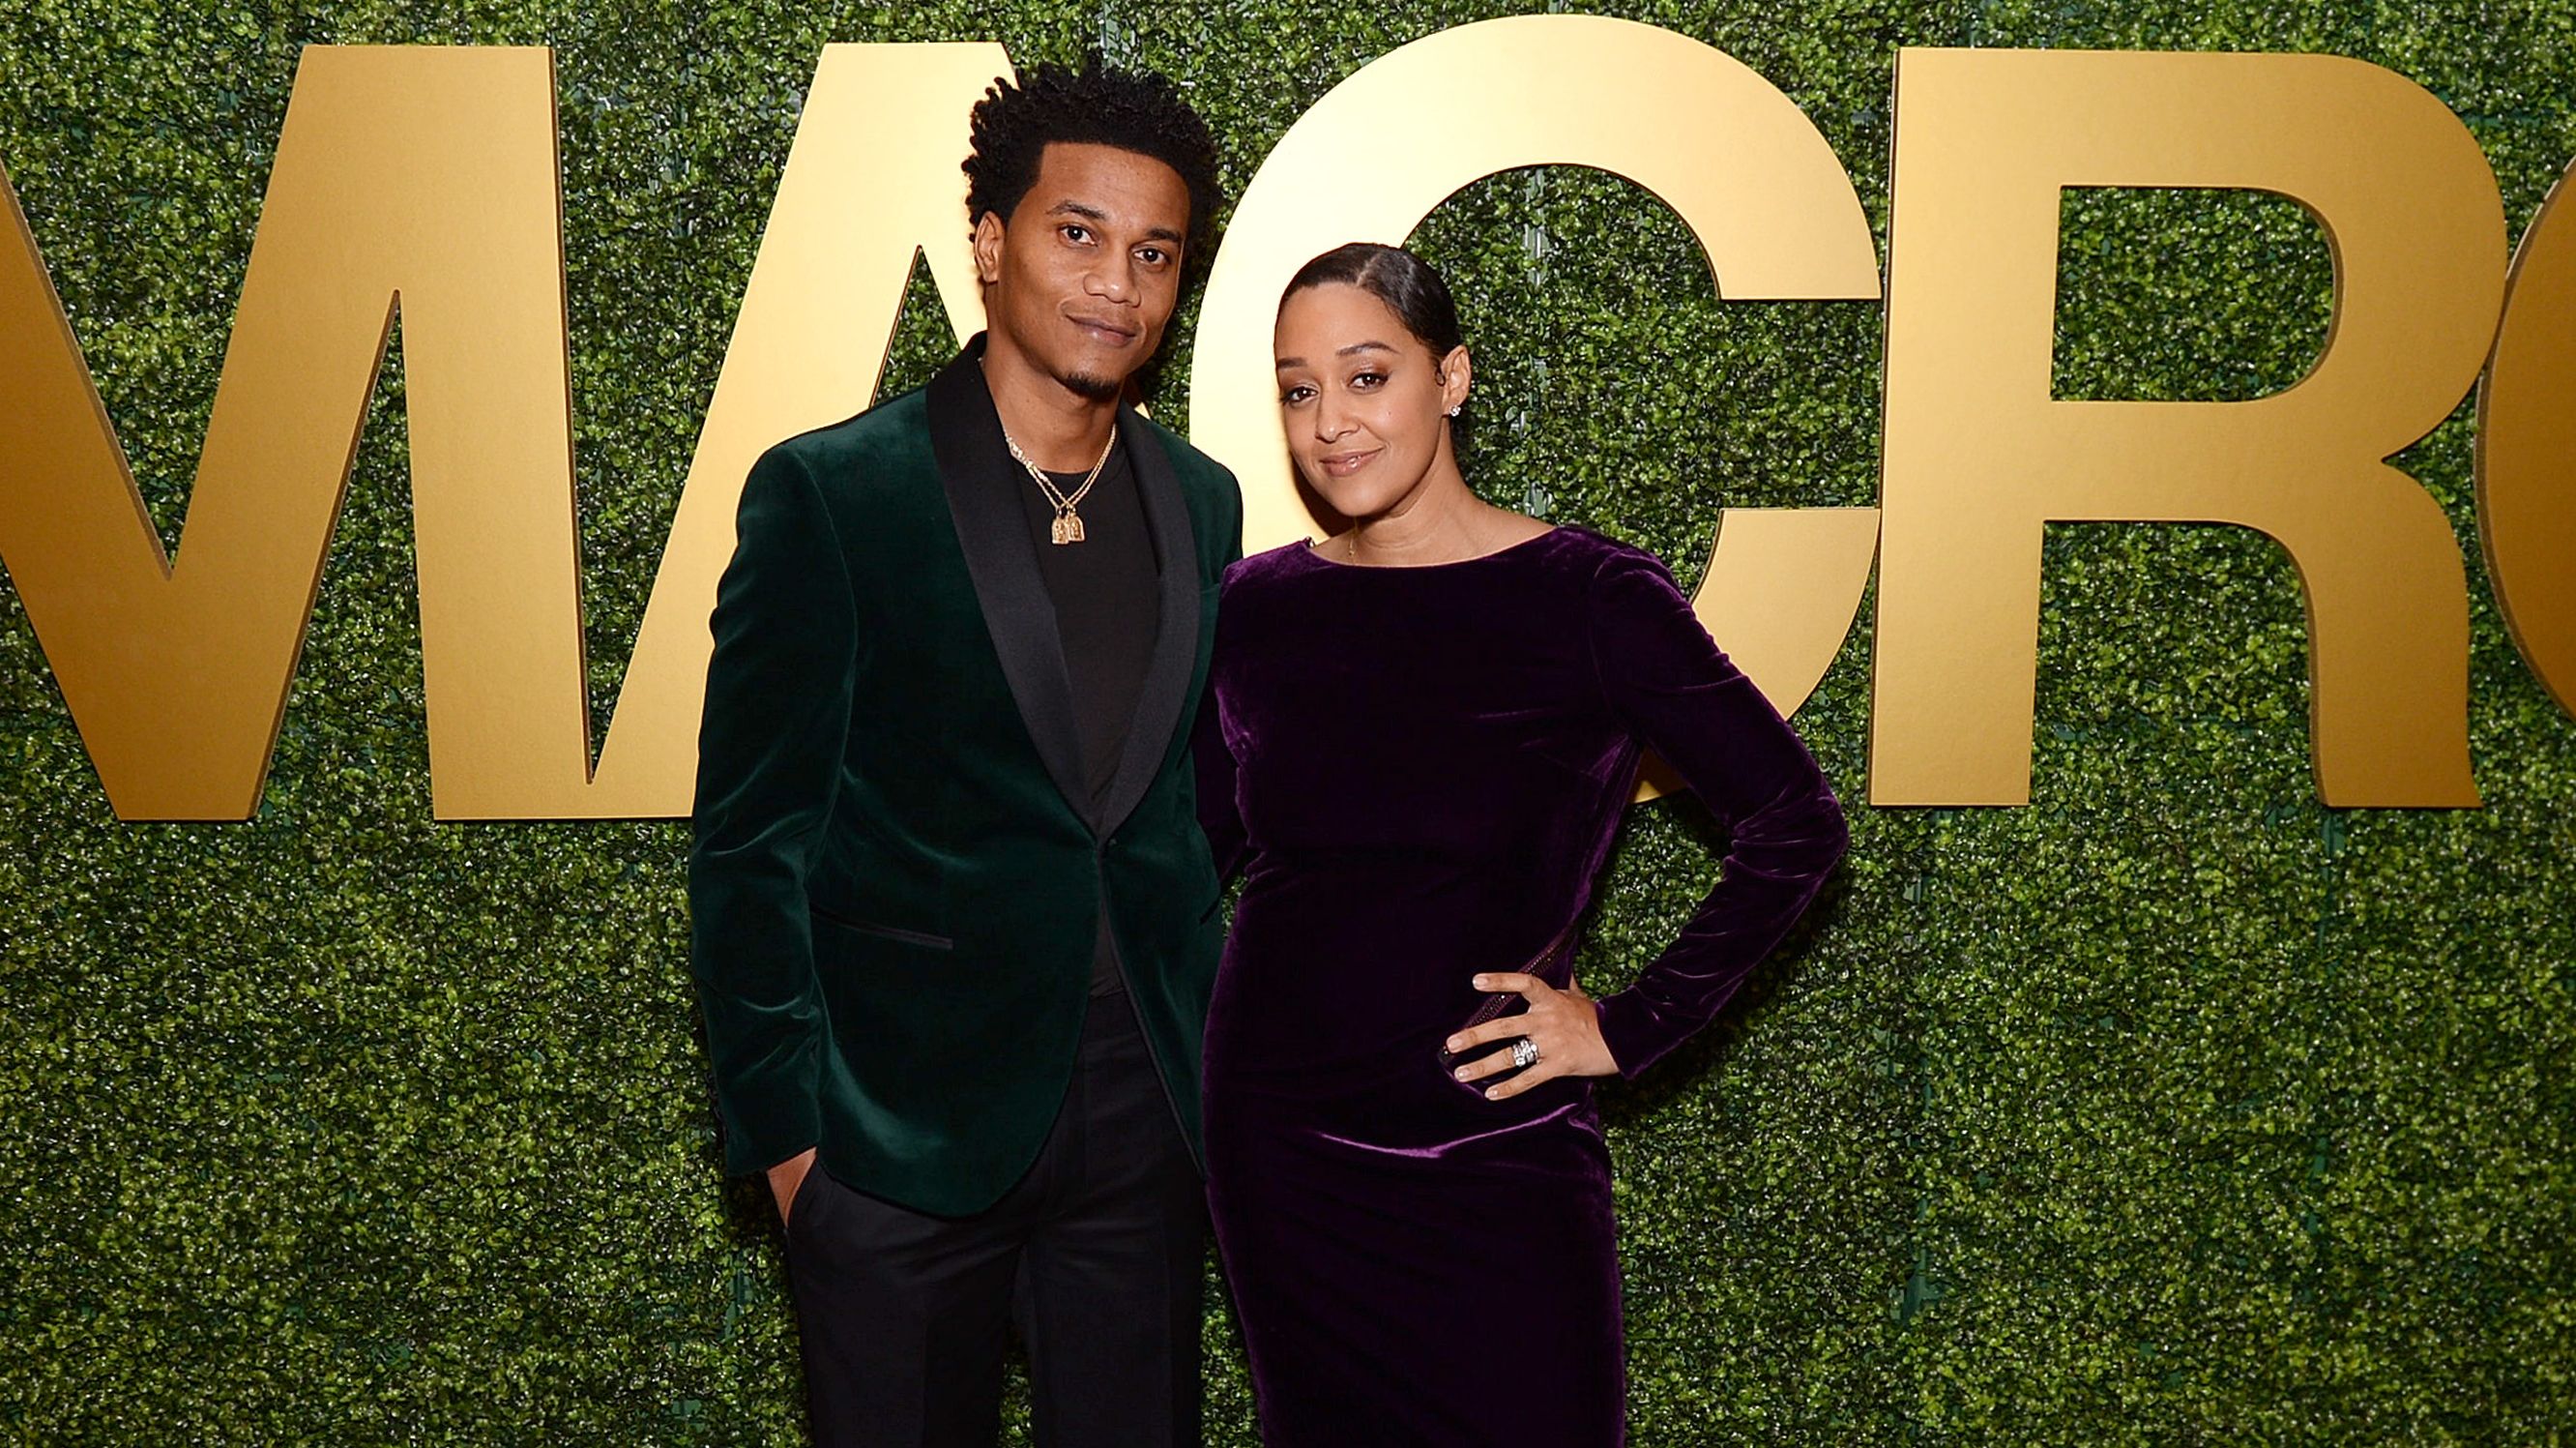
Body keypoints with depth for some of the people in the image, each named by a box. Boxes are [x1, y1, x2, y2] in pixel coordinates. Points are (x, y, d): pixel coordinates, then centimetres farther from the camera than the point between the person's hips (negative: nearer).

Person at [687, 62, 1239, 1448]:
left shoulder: (1202, 503, 6)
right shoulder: (828, 492, -9)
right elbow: (749, 846, -7)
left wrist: (1207, 1071, 11)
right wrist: (785, 1127, -8)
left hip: (1139, 1120, 4)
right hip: (902, 1127, -4)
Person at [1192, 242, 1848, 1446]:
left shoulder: (1588, 599, -10)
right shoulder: (1255, 606, 1)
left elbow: (1794, 824, -8)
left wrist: (1632, 1028, -9)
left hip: (1489, 1153, -3)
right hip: (1275, 1146, 4)